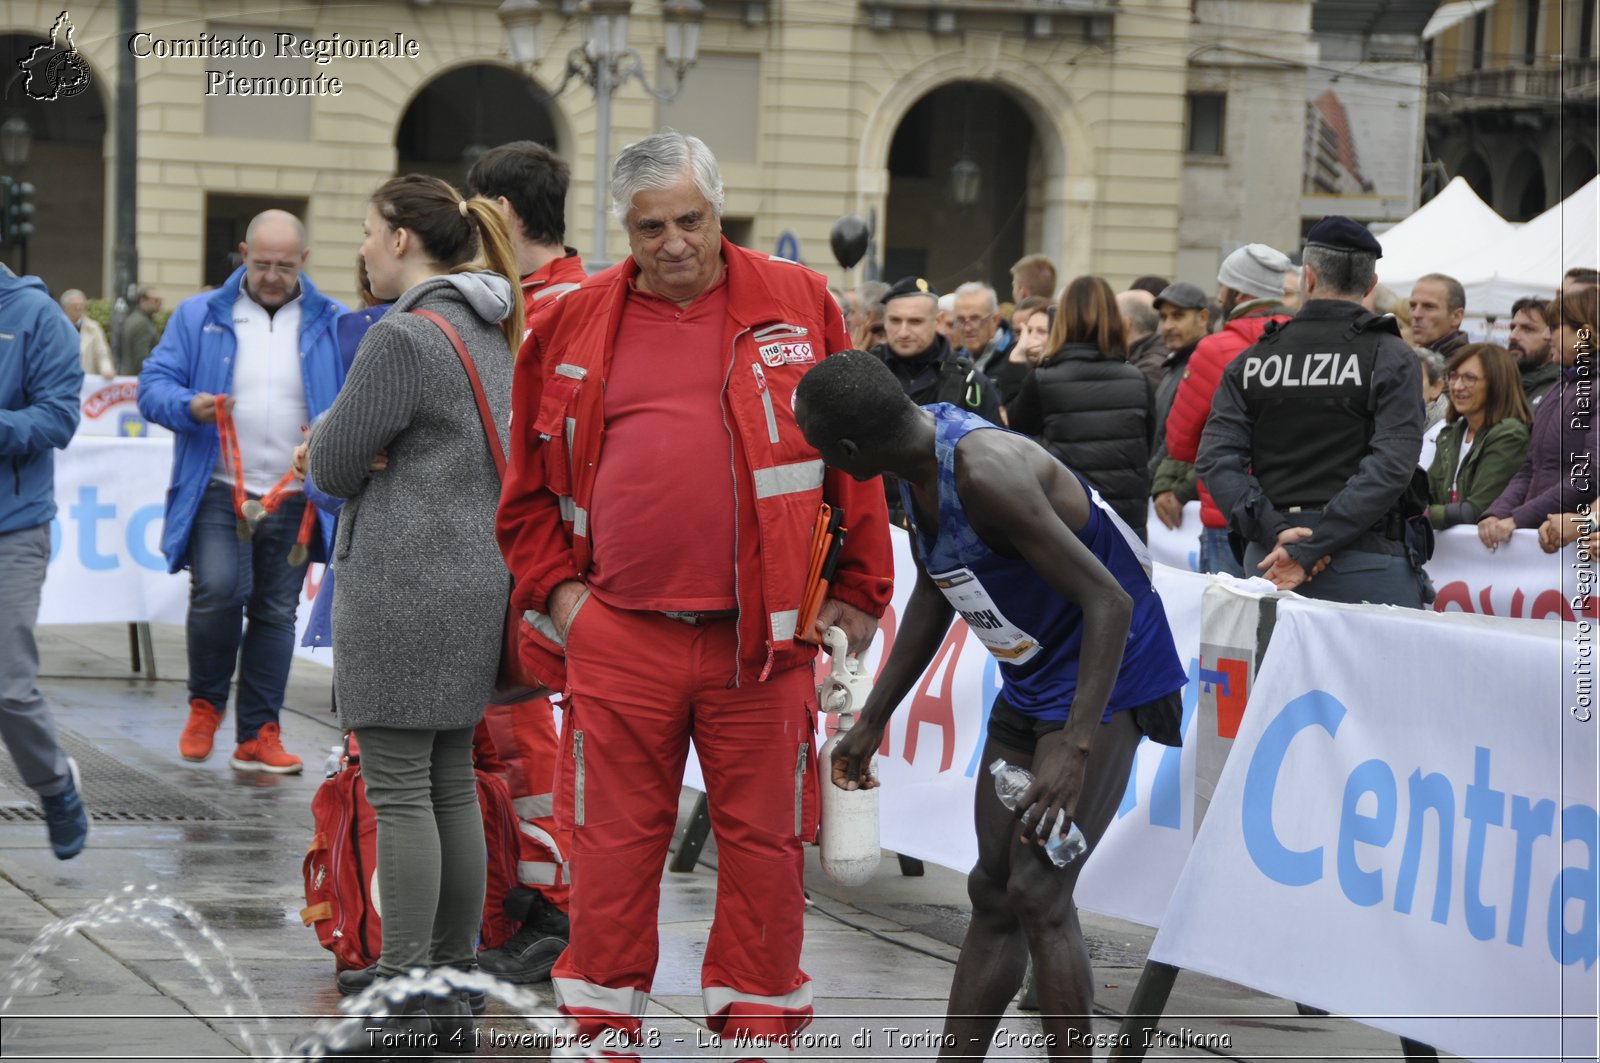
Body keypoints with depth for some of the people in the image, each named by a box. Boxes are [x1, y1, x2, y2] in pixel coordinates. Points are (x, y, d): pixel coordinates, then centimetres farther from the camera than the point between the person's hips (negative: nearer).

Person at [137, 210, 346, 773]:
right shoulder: (199, 316, 7)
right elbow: (153, 384, 3)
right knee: (218, 591, -20)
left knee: (275, 612, 5)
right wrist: (189, 406, -18)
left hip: (295, 500, 2)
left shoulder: (333, 325, 8)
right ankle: (205, 704, 5)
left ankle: (258, 736, 13)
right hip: (218, 492, -2)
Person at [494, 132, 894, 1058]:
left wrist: (859, 593, 4)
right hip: (618, 635, 1)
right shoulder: (574, 327, 7)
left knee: (764, 838, 5)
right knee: (616, 840, 5)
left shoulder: (797, 305, 4)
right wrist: (554, 589, 3)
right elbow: (532, 486, 15)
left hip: (761, 635, -1)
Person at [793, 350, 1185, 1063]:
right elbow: (933, 597, 16)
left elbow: (1108, 601, -31)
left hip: (1104, 682, -9)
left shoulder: (986, 471, -30)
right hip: (1032, 684, 9)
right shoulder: (921, 458, 0)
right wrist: (871, 722, 20)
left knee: (1038, 894, -15)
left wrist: (1074, 750, -36)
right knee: (992, 895, 11)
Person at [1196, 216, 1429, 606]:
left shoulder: (1252, 361, 8)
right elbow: (1391, 466, -13)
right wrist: (1311, 550, -15)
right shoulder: (1391, 358, -2)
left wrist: (1274, 532, -10)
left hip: (1269, 557, 3)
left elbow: (1216, 459, -3)